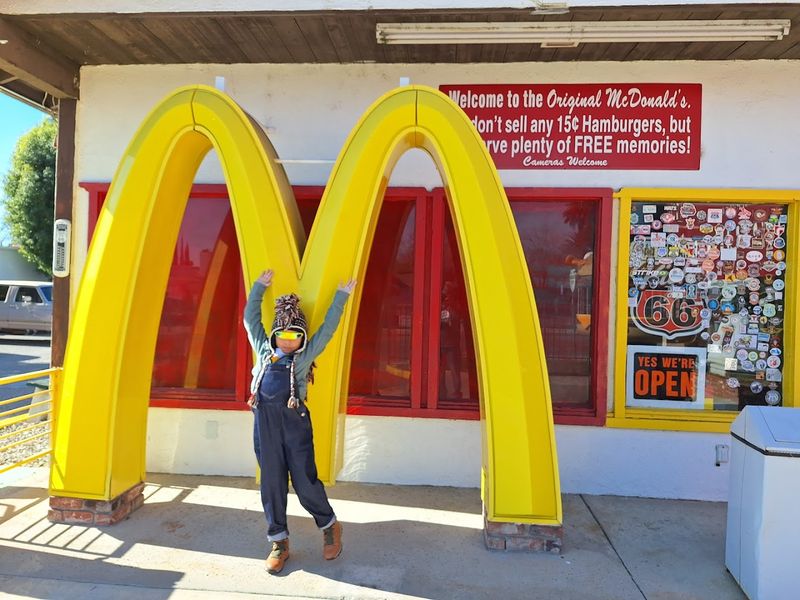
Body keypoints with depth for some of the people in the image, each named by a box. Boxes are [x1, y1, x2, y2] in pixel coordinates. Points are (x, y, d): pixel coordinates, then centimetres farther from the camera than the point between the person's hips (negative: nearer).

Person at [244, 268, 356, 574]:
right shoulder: (264, 351, 18)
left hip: (294, 418, -3)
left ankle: (329, 526, 23)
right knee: (271, 481, 7)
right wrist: (259, 286, 32)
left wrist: (341, 296, 20)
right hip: (265, 419, 3)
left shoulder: (305, 356, 11)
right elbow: (250, 319, 27)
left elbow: (328, 328, 14)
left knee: (304, 478, -1)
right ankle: (279, 542, 20)